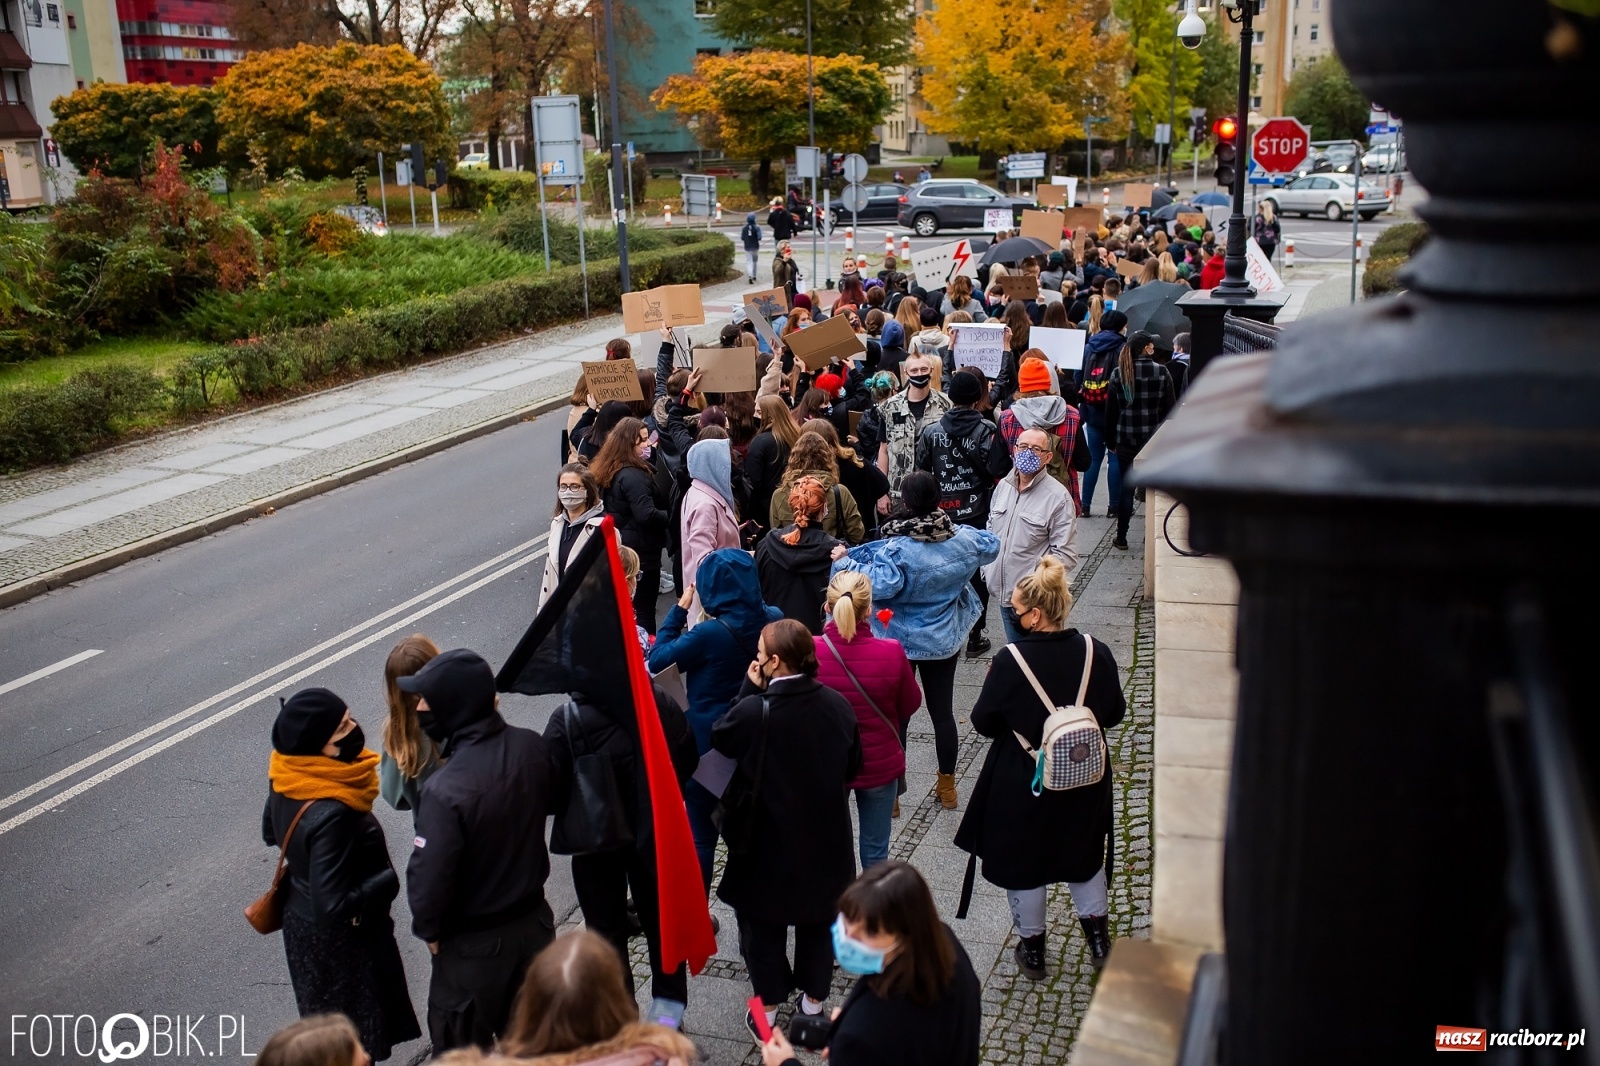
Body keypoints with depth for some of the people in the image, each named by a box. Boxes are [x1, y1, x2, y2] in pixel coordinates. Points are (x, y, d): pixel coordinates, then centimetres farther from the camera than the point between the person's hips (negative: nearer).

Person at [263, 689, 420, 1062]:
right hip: (339, 939, -8)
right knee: (354, 1037, 14)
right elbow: (336, 905, -32)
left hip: (301, 919, 8)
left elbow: (271, 833, 8)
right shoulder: (330, 814, -38)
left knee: (326, 1021, 29)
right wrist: (389, 879, -19)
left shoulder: (287, 779, -12)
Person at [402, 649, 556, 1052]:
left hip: (475, 944, -6)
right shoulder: (532, 746, -12)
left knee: (462, 1048, 16)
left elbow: (429, 878, -24)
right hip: (535, 922, 6)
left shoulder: (445, 790, -31)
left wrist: (428, 930, -7)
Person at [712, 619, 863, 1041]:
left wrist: (750, 688, -6)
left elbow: (719, 738, -5)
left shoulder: (754, 711, -25)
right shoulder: (837, 704, -11)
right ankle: (813, 997, 36)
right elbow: (852, 766, 3)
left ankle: (769, 1004, 29)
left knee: (764, 921, 17)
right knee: (819, 918, 21)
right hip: (825, 835, 4)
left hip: (770, 837, -3)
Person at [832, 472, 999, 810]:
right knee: (943, 710, 17)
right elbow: (991, 546, 11)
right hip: (944, 641, 5)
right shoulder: (961, 539, -8)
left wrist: (844, 562, -25)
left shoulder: (897, 548, -26)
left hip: (900, 643, -5)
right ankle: (947, 785, 32)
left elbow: (879, 585, -37)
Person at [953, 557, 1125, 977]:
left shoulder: (1010, 662, -25)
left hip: (1023, 786, -3)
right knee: (1083, 854, 27)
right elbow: (1113, 715, 0)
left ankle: (1032, 948, 32)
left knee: (1022, 864, 18)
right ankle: (1099, 938, 37)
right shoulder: (1096, 653, -14)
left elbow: (983, 722, -13)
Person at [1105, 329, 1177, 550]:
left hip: (1126, 441, 1)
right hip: (1155, 440, -1)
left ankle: (1121, 538, 9)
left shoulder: (1118, 374, -2)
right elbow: (1171, 408, -4)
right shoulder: (1162, 373, -6)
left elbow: (1111, 411, 1)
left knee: (1126, 487, 8)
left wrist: (1110, 441, 9)